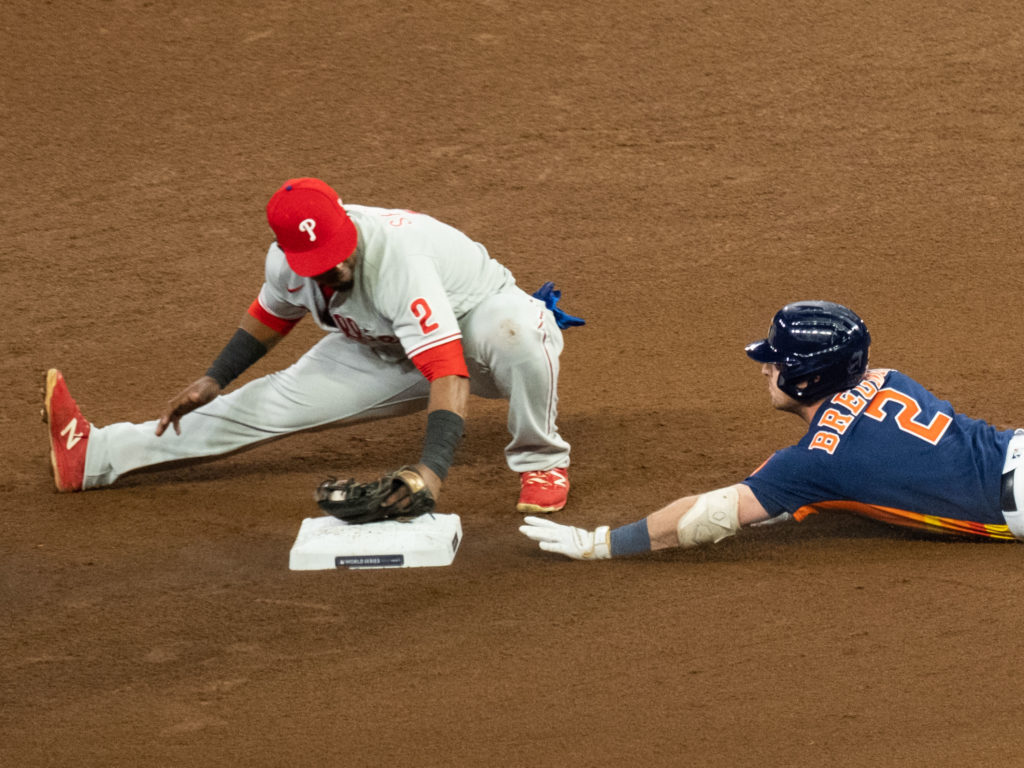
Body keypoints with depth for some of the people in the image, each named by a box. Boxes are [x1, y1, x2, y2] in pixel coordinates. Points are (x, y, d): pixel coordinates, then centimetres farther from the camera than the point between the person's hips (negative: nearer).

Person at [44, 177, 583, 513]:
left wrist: (432, 469, -61)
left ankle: (540, 460, -16)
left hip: (475, 322, -6)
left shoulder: (397, 262, -42)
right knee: (275, 402, -5)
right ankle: (97, 454, 1)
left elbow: (449, 374, -50)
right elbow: (273, 311, 7)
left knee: (515, 334, -42)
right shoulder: (288, 259, -19)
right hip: (385, 352, 6)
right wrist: (215, 379, 3)